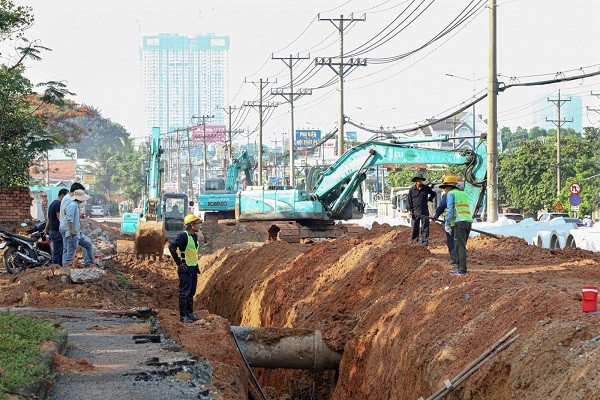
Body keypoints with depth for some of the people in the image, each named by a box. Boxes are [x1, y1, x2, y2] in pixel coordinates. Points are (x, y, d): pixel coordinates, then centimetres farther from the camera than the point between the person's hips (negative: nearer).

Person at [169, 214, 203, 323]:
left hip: (193, 269, 9)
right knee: (184, 293, -5)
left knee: (191, 293, 15)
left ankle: (190, 313, 24)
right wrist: (179, 262, -20)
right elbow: (172, 247, -25)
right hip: (185, 269, -9)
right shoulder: (183, 236, -16)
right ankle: (183, 316, -1)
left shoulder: (195, 236, 11)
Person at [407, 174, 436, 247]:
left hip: (424, 212, 1)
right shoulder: (411, 190, 2)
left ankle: (425, 243, 6)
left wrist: (429, 200, 10)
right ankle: (414, 243, 8)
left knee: (425, 228, 2)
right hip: (415, 212, -1)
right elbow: (409, 201, 3)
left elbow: (433, 194, 23)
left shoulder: (426, 188, 4)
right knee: (415, 228, 2)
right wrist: (410, 210, -3)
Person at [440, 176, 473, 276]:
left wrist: (447, 224, -7)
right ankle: (459, 266, 17)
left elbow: (450, 210, -9)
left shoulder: (450, 194, 0)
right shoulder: (463, 194, 23)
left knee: (460, 246, -8)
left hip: (460, 222, -8)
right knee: (460, 245, 15)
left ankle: (462, 269, -12)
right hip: (468, 221, 8)